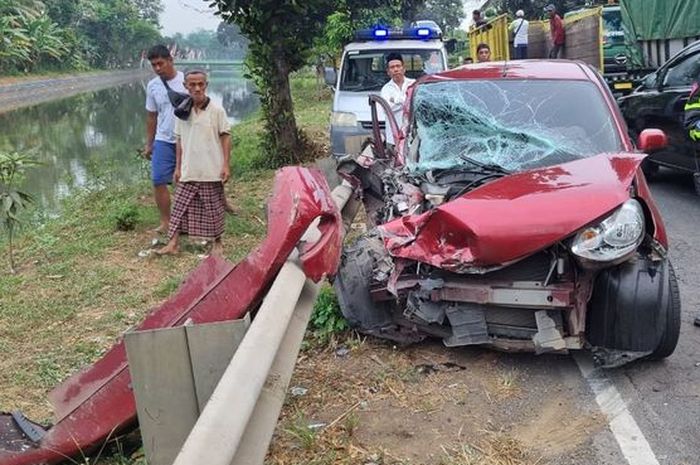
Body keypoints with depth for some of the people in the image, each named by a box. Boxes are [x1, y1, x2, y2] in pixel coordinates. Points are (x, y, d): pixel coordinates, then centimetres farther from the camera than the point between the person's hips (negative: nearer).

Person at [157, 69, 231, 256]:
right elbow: (180, 141, 12)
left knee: (214, 209, 7)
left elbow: (225, 137, -4)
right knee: (180, 207, 4)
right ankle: (172, 244, 9)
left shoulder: (217, 110, -7)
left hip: (212, 171, -3)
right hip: (188, 171, 3)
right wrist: (178, 167, 11)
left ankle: (217, 243, 23)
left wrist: (226, 165, -9)